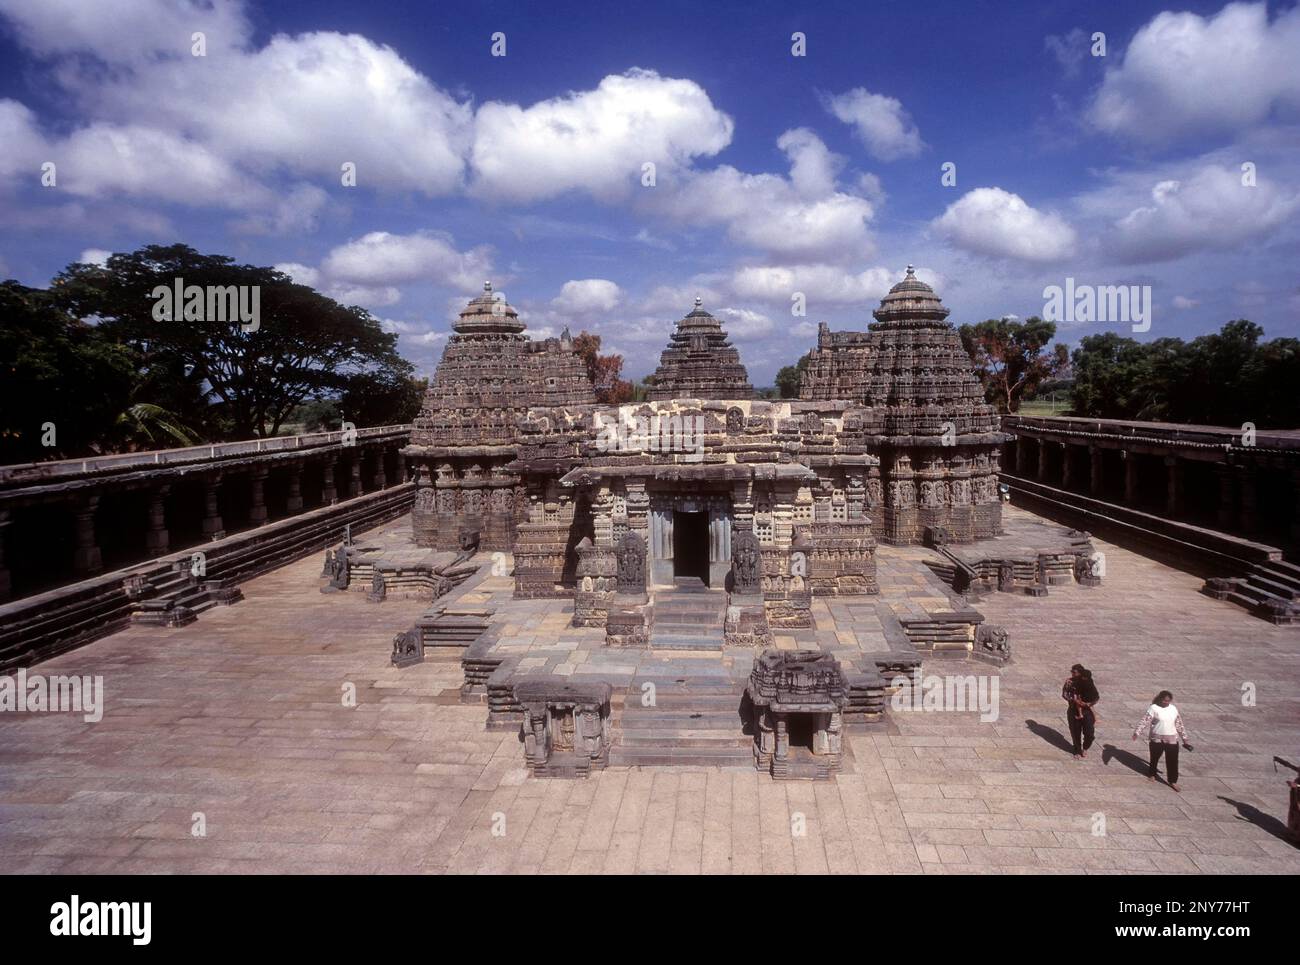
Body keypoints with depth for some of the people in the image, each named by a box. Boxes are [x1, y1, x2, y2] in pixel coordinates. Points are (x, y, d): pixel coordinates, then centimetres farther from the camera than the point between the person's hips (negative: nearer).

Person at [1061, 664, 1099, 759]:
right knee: (1076, 733, 6)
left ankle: (1085, 748, 26)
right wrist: (1073, 700, -27)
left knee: (1090, 733, -3)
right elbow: (1064, 693, -11)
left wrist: (1088, 704, -19)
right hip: (1074, 711, 1)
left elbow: (1097, 696, -5)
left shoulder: (1088, 682, -9)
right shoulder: (1070, 681, -7)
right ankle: (1078, 750, 32)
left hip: (1086, 710, -1)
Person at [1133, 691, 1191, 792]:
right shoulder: (1154, 708, -11)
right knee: (1155, 758, 14)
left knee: (1173, 760, 1)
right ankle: (1152, 774, 37)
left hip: (1172, 739, 3)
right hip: (1157, 739, -3)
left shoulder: (1173, 709, 3)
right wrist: (1137, 732, -27)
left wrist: (1184, 739, 14)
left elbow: (1179, 724, 12)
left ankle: (1173, 781, 11)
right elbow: (1144, 721, -17)